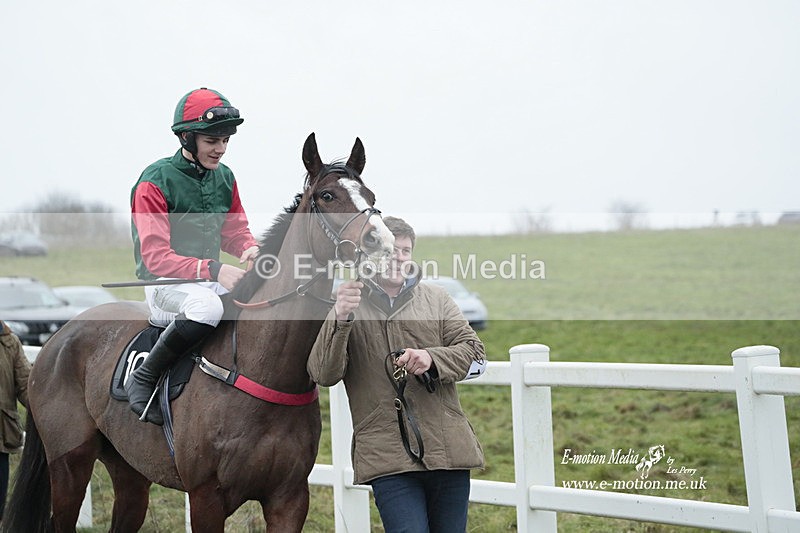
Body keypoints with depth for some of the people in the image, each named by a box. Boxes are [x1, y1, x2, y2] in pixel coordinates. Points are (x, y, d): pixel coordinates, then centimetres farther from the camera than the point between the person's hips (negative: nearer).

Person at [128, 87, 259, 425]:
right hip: (166, 284, -7)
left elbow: (235, 231, 17)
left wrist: (249, 249, -10)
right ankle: (143, 379, -21)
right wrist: (213, 270, -32)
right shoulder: (155, 182, -12)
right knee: (208, 306, -39)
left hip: (213, 280, 7)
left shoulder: (224, 178, 9)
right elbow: (156, 257, -19)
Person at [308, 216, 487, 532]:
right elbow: (323, 374, -4)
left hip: (448, 449, 3)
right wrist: (340, 320, -20)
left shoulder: (435, 299, 15)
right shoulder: (349, 308, 7)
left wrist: (433, 358, -11)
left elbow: (474, 353, 9)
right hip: (387, 457, -3)